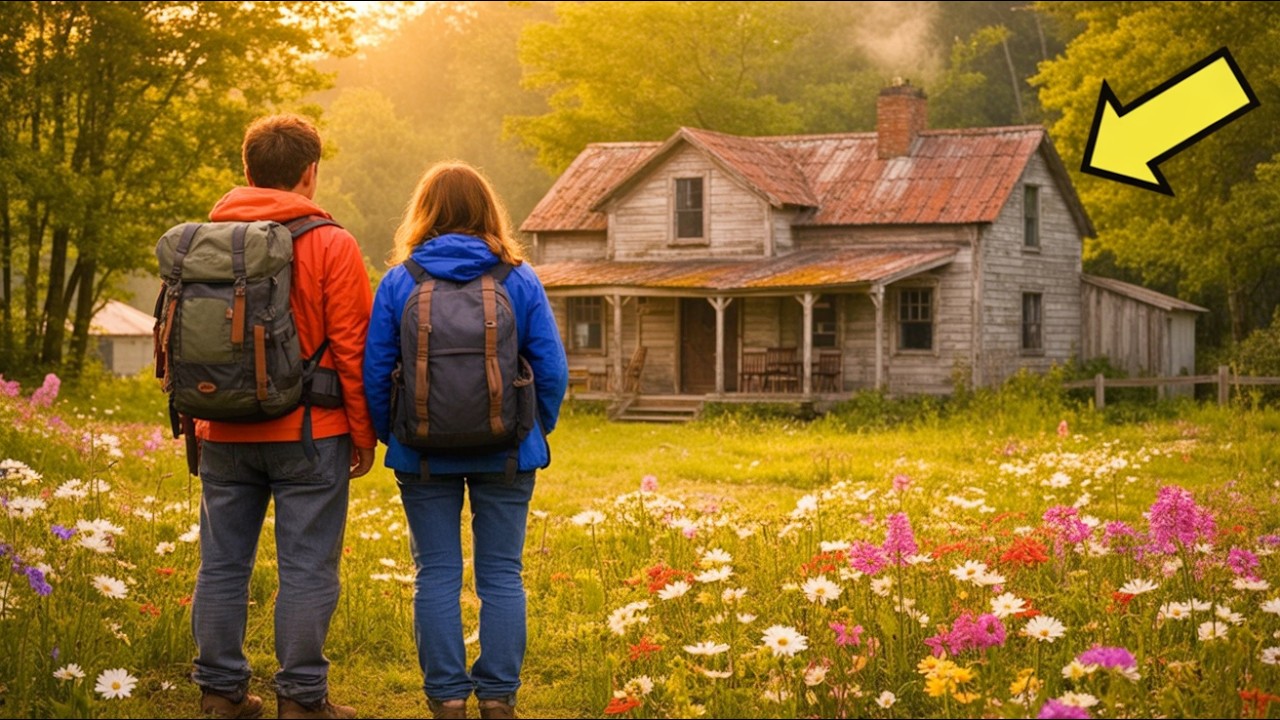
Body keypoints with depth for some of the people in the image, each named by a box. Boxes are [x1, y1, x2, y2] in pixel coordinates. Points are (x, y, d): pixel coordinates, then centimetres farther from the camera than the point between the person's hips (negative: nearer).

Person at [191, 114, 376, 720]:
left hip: (224, 436, 4)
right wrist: (364, 434, 1)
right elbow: (353, 348, -7)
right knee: (307, 568, 2)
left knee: (222, 564, 10)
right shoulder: (330, 245, -6)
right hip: (308, 434, -4)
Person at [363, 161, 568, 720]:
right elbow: (552, 371, -2)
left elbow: (375, 373, -2)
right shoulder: (520, 281, -2)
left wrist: (388, 437, 11)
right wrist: (537, 432, 13)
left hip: (424, 456, 0)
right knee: (501, 575, 7)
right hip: (506, 454, 0)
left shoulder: (398, 283, -3)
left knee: (437, 574, 7)